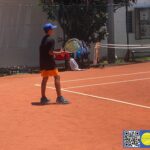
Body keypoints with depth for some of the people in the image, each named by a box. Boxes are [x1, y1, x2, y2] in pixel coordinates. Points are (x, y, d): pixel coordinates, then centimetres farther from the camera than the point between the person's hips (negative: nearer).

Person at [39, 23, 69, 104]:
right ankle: (59, 97, -7)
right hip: (50, 62, -8)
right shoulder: (51, 40, -12)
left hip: (43, 62, 8)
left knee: (45, 79, 11)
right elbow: (50, 52, -18)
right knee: (57, 77, -4)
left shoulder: (43, 39, 14)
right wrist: (59, 53, -11)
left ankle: (43, 98, 13)